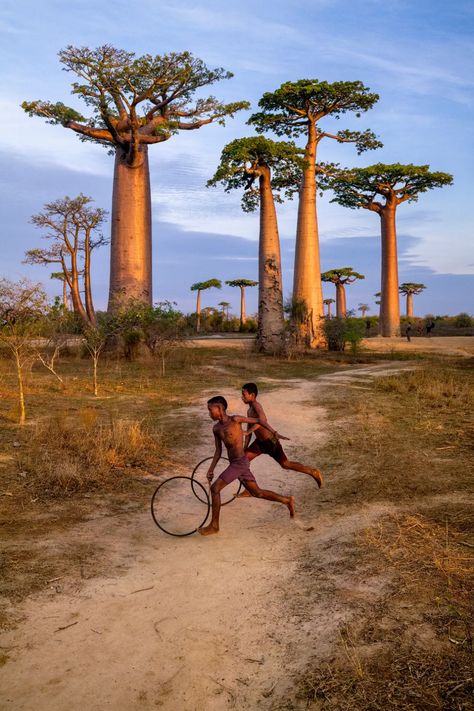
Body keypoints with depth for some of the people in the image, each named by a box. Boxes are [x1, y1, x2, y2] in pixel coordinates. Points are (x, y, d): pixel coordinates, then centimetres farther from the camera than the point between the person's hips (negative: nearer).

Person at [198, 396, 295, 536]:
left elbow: (258, 421, -3)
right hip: (235, 464, 8)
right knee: (257, 493, 14)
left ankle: (214, 525, 1)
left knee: (215, 489, -9)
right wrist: (211, 470, 6)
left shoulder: (235, 419, -11)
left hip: (240, 463, -8)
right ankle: (287, 500, 26)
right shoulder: (216, 428, 9)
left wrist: (275, 433, -7)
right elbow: (218, 451, 14)